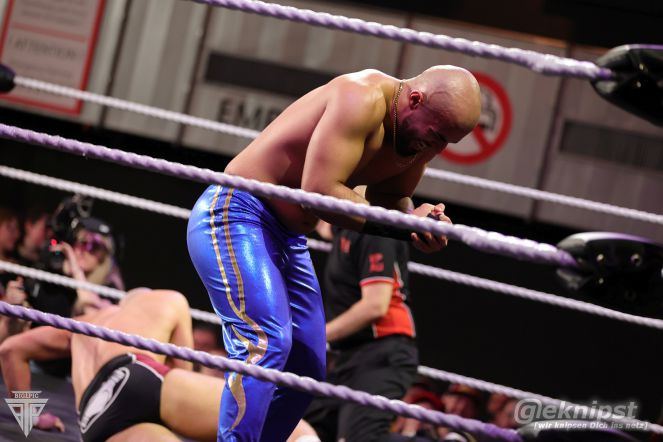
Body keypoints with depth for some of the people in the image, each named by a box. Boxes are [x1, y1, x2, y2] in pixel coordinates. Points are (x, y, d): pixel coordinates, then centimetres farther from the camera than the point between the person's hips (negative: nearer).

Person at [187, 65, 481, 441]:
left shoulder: (417, 135, 2)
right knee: (267, 345, -25)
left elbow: (392, 199, 12)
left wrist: (420, 225, -11)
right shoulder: (362, 98, -25)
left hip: (289, 237, 10)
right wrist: (399, 224, -26)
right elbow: (320, 190, -31)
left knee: (307, 371, 10)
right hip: (234, 216, -10)